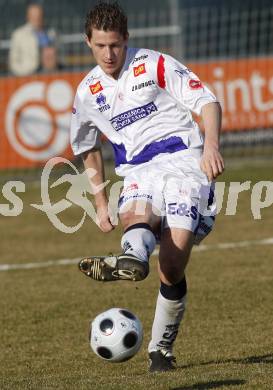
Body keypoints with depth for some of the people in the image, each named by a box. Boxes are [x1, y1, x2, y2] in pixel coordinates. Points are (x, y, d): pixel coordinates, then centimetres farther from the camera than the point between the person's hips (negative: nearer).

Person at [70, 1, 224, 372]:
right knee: (137, 214, -36)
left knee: (172, 266, -19)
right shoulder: (88, 91, 13)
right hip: (138, 172, 3)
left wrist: (211, 145, -20)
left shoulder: (156, 65, 1)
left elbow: (207, 102, -2)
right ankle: (132, 259, -70)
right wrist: (101, 202, 26)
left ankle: (161, 348, -12)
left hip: (183, 159, -3)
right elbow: (89, 148, 29)